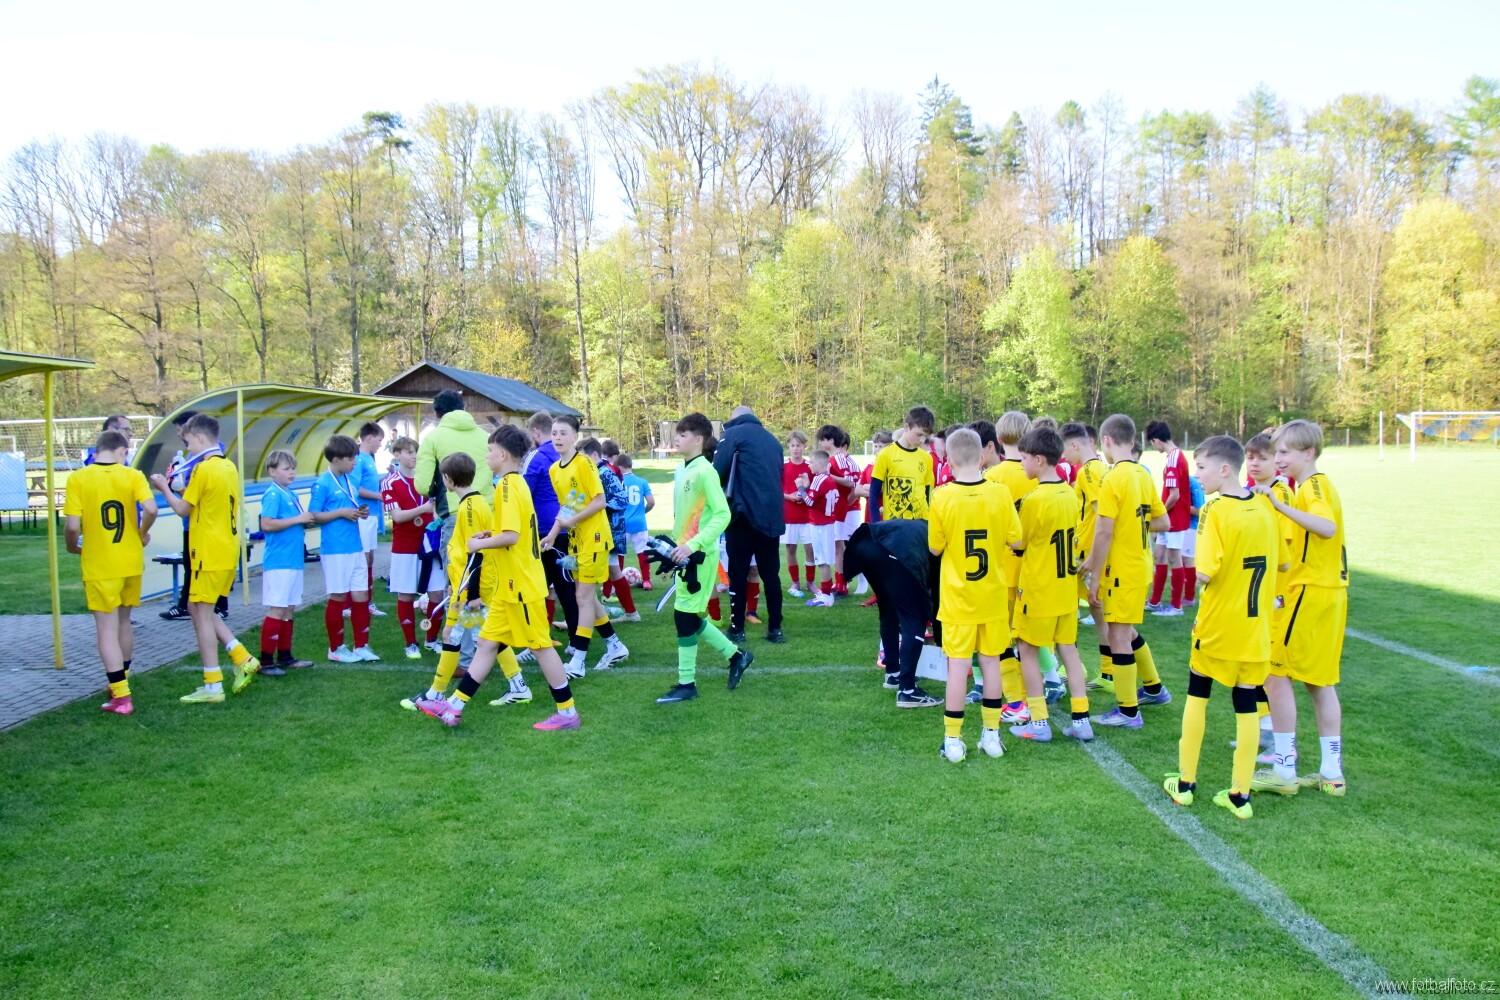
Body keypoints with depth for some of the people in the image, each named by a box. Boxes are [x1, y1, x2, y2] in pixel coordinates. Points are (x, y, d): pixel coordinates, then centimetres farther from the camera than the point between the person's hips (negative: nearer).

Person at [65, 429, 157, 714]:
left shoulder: (78, 479, -8)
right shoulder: (133, 475, -4)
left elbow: (72, 525, -14)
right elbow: (150, 509, -18)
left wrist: (73, 547, 6)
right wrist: (142, 533, 1)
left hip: (99, 565, -3)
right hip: (131, 562, 3)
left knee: (106, 628, 2)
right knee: (124, 622, 20)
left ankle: (121, 697, -2)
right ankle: (120, 681, 35)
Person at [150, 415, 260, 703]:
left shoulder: (203, 469, -15)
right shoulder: (229, 467, 11)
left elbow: (182, 509, -9)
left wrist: (164, 488, 5)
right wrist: (184, 490, 17)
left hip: (209, 554, -9)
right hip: (227, 551, 9)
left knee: (202, 614, -1)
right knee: (200, 609, 19)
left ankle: (212, 687, 2)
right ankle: (243, 659, 13)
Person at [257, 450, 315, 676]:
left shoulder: (291, 495, 14)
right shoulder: (273, 494, -11)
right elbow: (266, 524, -21)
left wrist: (306, 521, 6)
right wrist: (297, 519, -17)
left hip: (294, 560, 9)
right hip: (278, 562, -9)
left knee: (289, 610, 13)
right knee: (277, 610, -7)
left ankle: (285, 656, 21)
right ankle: (266, 661, -2)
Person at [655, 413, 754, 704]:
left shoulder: (705, 471, -15)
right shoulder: (681, 470, 11)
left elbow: (722, 515, -20)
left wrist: (693, 544, -26)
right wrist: (674, 546, 17)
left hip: (699, 555, -9)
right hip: (685, 554, 9)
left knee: (684, 616, -4)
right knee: (690, 617, 14)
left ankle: (686, 684, 8)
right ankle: (736, 655, 29)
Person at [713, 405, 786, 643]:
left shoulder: (733, 434, 1)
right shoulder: (773, 440, 19)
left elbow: (717, 473, -8)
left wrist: (726, 491, 11)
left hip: (744, 514, -5)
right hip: (772, 515, 5)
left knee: (738, 573, 3)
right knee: (771, 574, 10)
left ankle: (737, 629, 6)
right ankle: (775, 629, 11)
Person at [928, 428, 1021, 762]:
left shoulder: (942, 497, -14)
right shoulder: (1000, 493, -10)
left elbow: (935, 548, -6)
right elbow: (1015, 540, -3)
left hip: (957, 597, -2)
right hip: (993, 595, 2)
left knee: (958, 665, 3)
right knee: (991, 662, 12)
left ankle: (952, 740, 9)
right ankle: (991, 735, 21)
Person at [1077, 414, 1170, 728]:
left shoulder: (1113, 479, -18)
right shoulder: (1144, 475, 6)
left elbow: (1103, 532, -20)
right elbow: (1162, 522, 12)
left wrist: (1093, 575, -14)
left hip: (1120, 570, -8)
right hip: (1141, 565, 8)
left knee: (1117, 636, 1)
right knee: (1127, 630, 24)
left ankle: (1128, 712, 9)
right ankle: (1154, 688, 38)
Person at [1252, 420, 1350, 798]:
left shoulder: (1313, 484, -14)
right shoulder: (1318, 484, 16)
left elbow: (1328, 527, -33)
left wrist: (1281, 506, -38)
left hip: (1310, 593, -10)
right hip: (1329, 592, 10)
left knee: (1275, 674, -5)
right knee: (1320, 681, 12)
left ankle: (1285, 770, 0)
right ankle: (1331, 772, 17)